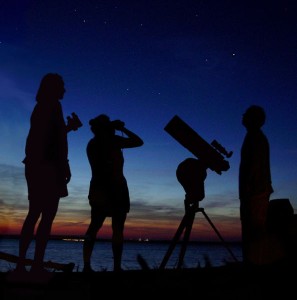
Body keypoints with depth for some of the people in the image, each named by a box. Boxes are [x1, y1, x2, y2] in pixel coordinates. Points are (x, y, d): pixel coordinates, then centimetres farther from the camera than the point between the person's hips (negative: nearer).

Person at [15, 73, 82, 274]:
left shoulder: (40, 107, 22)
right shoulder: (53, 105, -5)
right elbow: (56, 139, -14)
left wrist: (68, 127, 31)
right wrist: (64, 165, -14)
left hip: (35, 165, 9)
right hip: (47, 166, -9)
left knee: (35, 214, 8)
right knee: (48, 214, -10)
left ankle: (21, 262, 6)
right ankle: (37, 264, -13)